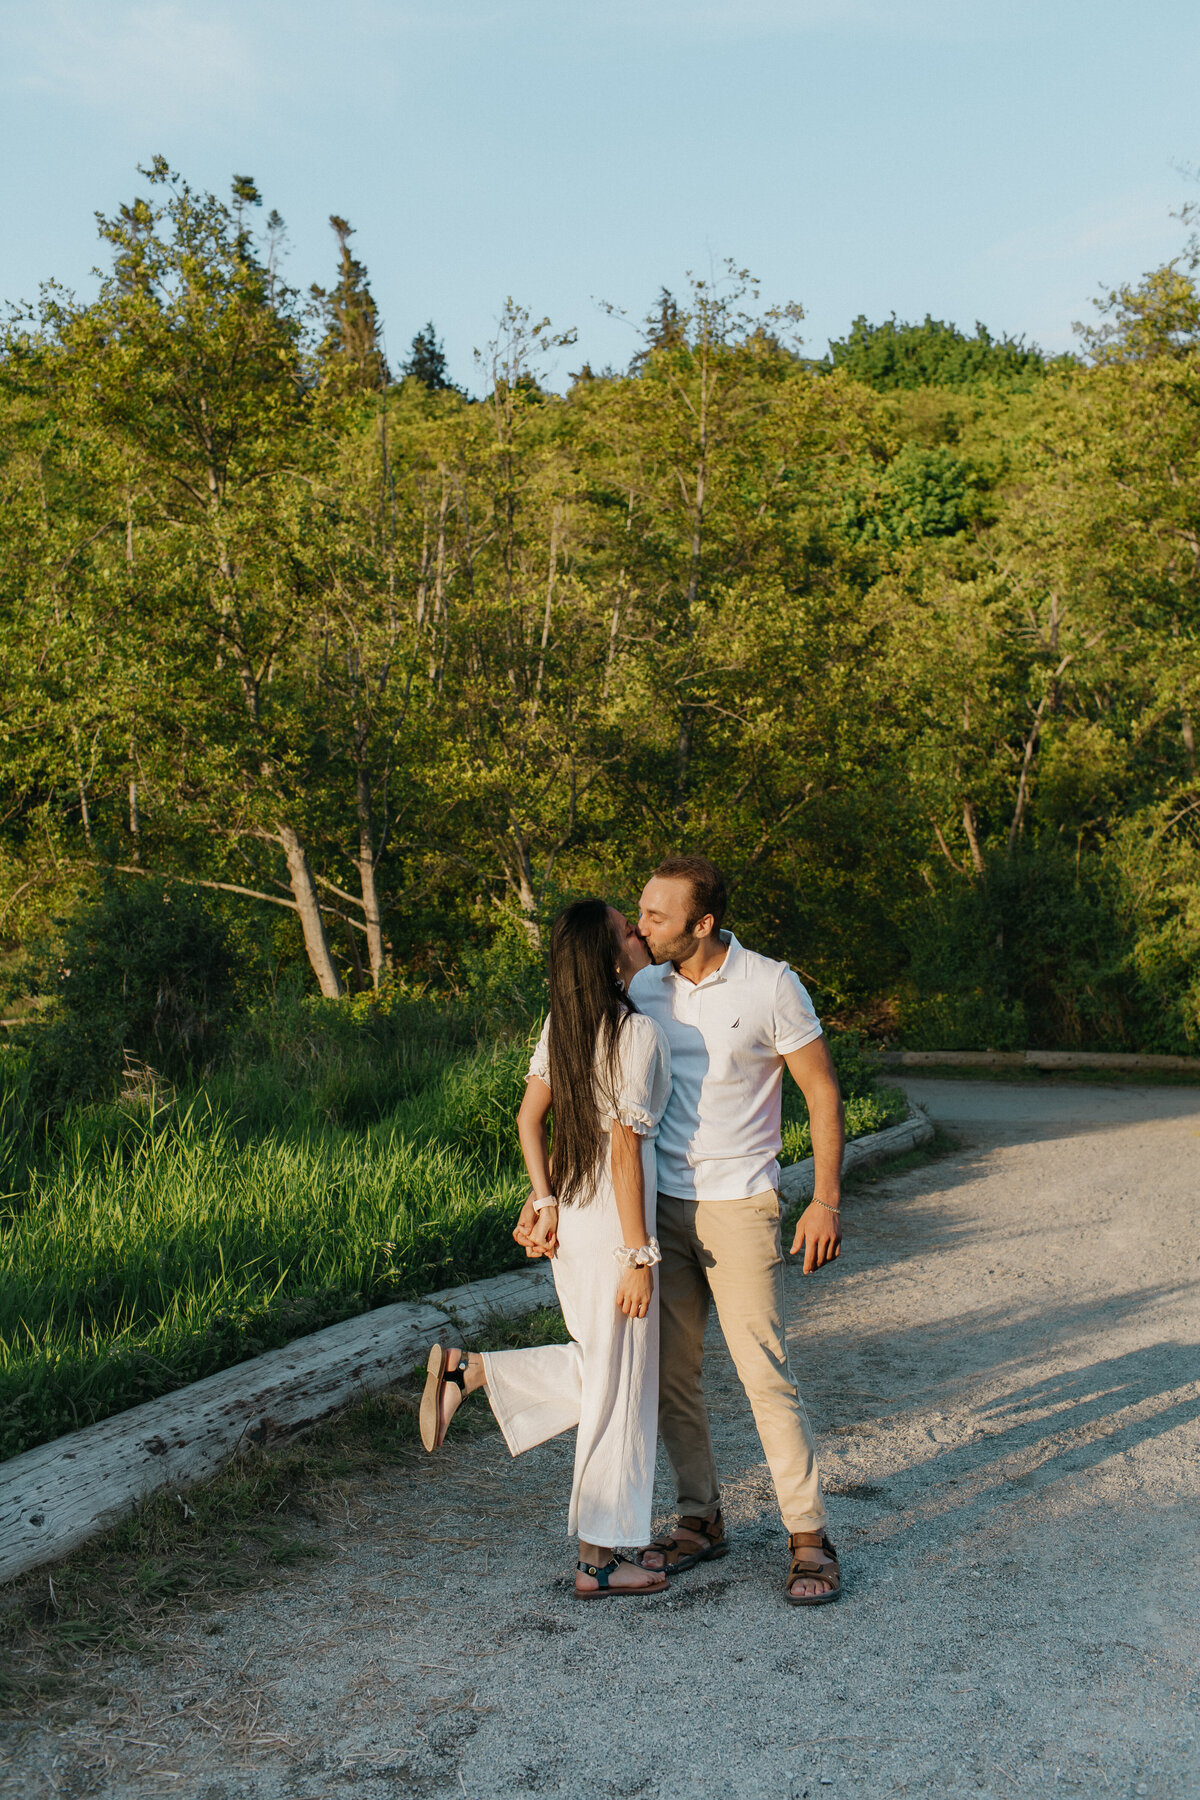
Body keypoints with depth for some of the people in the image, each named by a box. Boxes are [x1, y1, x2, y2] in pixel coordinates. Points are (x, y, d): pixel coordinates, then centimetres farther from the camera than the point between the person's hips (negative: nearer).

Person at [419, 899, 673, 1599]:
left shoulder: (563, 1024, 5)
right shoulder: (639, 1032, -18)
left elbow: (529, 1116, 8)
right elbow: (625, 1153, -20)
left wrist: (544, 1200, 9)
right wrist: (640, 1256, -16)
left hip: (570, 1218, 8)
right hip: (612, 1226, -8)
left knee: (600, 1369, 24)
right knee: (621, 1389, 6)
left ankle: (466, 1369, 11)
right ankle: (600, 1560, 16)